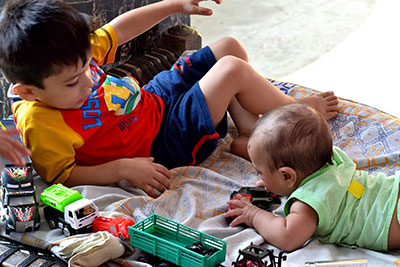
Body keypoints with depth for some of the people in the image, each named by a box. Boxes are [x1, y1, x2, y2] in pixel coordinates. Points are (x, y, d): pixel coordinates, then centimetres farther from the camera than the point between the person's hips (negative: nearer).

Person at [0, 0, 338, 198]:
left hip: (155, 97, 9)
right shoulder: (40, 123, -32)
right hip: (165, 144, -9)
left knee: (229, 47, 10)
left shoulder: (70, 53, -11)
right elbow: (63, 176, -24)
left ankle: (252, 136, 14)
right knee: (232, 70, -15)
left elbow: (120, 29, 4)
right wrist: (123, 168, -33)